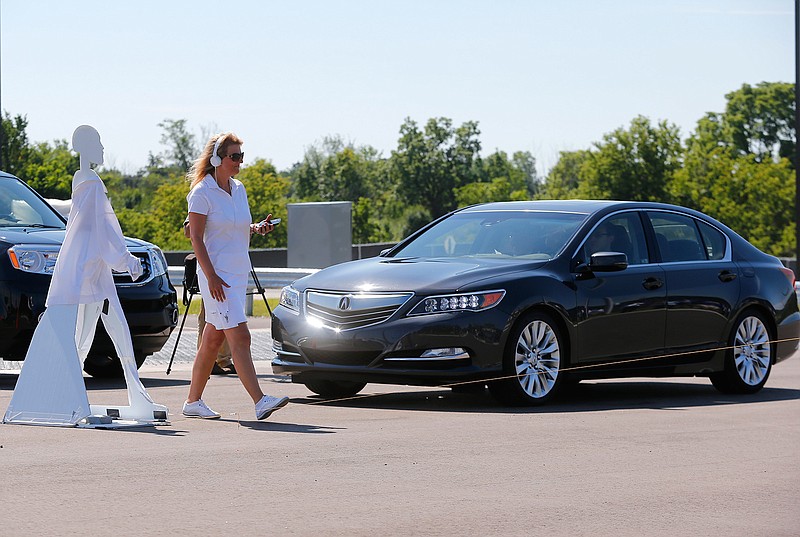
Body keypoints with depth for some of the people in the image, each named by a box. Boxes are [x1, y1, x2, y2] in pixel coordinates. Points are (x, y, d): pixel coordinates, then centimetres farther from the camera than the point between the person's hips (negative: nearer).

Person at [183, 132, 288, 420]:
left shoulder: (238, 189, 12)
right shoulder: (202, 192, -10)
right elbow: (196, 238, -13)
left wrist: (258, 228, 2)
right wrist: (211, 276, -20)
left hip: (239, 272, 8)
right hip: (216, 273, -8)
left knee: (212, 340, 12)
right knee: (239, 337, -15)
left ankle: (193, 402, 19)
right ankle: (260, 401, -21)